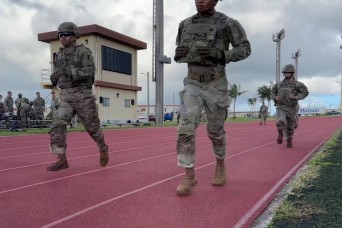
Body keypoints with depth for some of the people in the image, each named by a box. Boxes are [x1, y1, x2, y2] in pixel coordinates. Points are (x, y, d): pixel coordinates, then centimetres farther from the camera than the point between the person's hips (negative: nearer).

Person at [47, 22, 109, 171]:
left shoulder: (83, 52, -6)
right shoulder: (59, 55, 13)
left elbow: (90, 72, -19)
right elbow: (57, 76, 22)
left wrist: (69, 71, -27)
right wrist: (54, 78, -1)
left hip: (83, 97, -5)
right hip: (65, 98, 5)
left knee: (92, 127, 7)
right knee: (57, 125, -14)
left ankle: (103, 148, 33)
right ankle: (61, 160, -14)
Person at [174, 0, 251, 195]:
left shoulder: (227, 23, -7)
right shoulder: (185, 24, 6)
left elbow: (245, 49, -6)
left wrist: (219, 54, -23)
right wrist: (178, 54, -9)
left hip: (215, 86, -2)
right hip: (193, 85, 3)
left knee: (216, 130, 10)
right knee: (186, 129, -14)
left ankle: (221, 164, 36)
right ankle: (190, 177, -6)